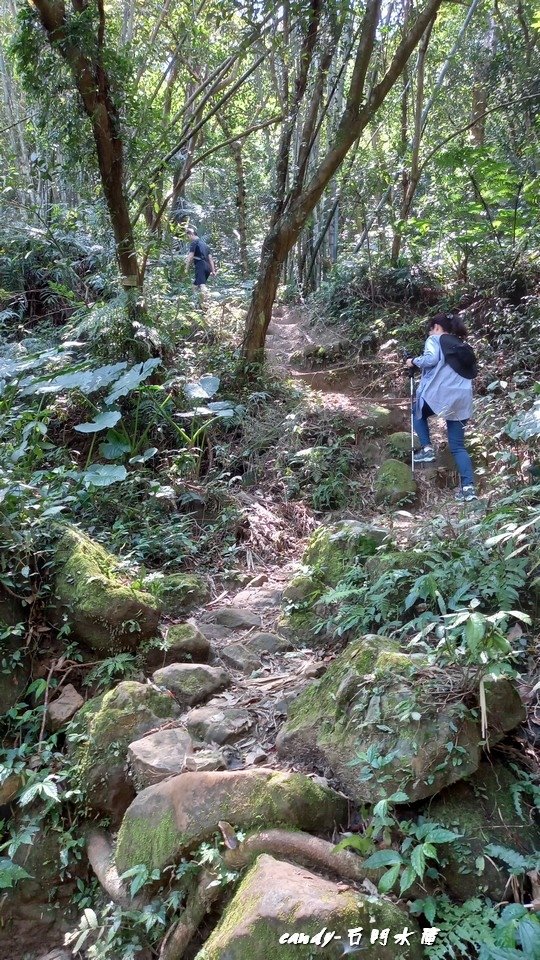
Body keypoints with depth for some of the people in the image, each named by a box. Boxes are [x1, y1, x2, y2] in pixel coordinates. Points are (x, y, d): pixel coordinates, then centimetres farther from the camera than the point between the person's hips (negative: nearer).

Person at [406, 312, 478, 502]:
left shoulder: (435, 340, 5)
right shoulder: (463, 347, 26)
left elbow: (430, 359, -14)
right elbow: (472, 372, 23)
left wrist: (414, 361, 3)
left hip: (440, 393, -6)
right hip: (462, 399, 6)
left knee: (418, 413, 28)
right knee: (458, 446, 7)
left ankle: (427, 449, 10)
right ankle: (468, 487, -6)